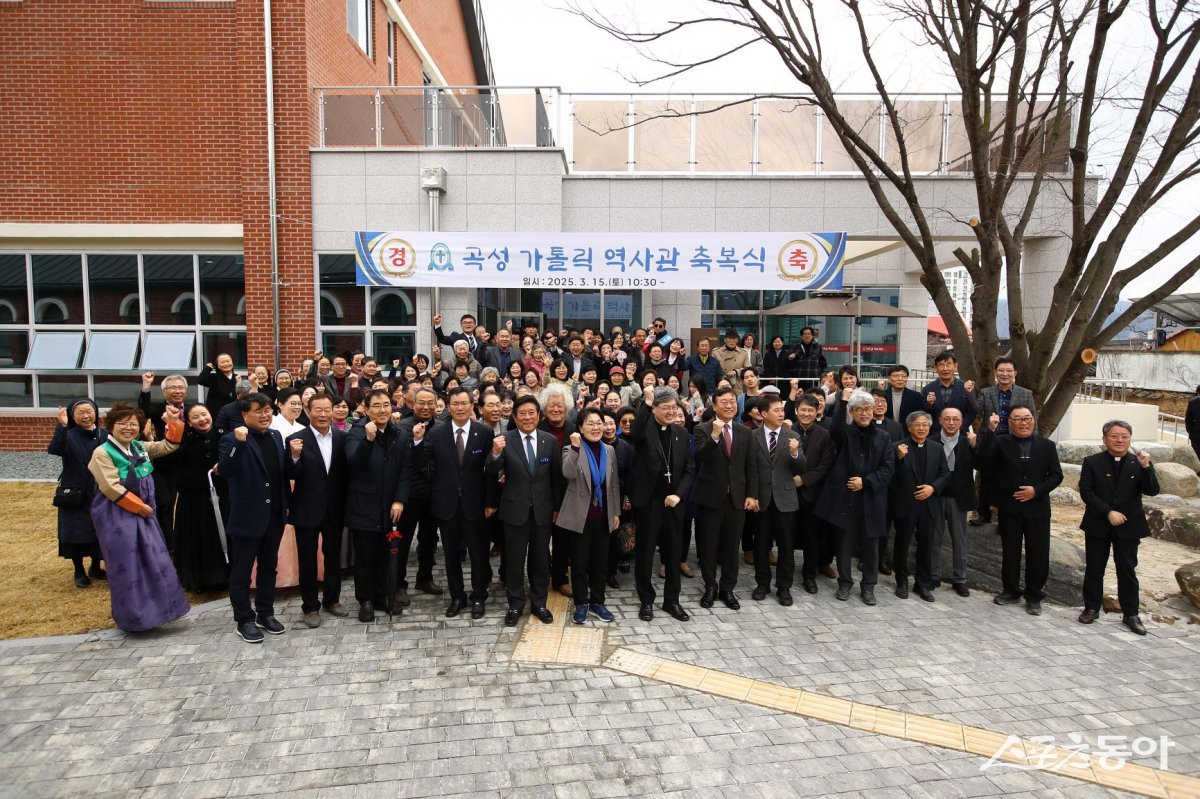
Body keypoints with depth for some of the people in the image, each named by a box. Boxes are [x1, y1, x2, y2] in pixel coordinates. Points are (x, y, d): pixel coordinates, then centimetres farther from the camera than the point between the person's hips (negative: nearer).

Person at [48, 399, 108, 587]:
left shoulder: (105, 436, 0)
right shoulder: (69, 436, -9)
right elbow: (53, 449, -30)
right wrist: (61, 426, -42)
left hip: (100, 495, 2)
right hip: (75, 495, -2)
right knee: (76, 533, 4)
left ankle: (95, 568, 31)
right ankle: (79, 572, 23)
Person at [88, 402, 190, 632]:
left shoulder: (141, 447, 7)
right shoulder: (102, 453, -14)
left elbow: (170, 446, 14)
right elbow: (112, 488, -19)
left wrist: (174, 423, -2)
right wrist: (139, 506, -14)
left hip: (144, 512, 8)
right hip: (117, 516, -7)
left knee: (153, 561, 11)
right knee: (127, 566, 0)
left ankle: (153, 608, 24)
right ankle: (134, 617, 12)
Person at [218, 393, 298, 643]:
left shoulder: (276, 436, 7)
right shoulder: (233, 439, -12)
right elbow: (224, 471, -26)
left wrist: (294, 456, -7)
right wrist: (239, 443, -36)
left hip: (275, 515, 6)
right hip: (247, 517, -6)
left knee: (269, 568, 18)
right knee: (241, 572, 8)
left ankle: (265, 613, 31)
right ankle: (244, 620, 20)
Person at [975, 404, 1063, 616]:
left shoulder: (1047, 445, 4)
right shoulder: (1000, 443, -1)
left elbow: (1056, 475, 2)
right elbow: (984, 456, -21)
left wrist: (1036, 490, -12)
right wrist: (990, 430, -28)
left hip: (1037, 509, 1)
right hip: (1010, 509, -1)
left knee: (1038, 554, 5)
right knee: (1010, 552, 10)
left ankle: (1034, 596, 19)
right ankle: (1011, 591, 24)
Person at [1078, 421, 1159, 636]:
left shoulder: (1138, 463, -1)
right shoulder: (1092, 462, -3)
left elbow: (1152, 491, -11)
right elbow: (1086, 492, -8)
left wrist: (1146, 467, -25)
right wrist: (1108, 512, -17)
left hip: (1128, 526, 0)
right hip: (1098, 525, 0)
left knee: (1128, 570, 6)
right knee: (1094, 568, 9)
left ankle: (1131, 614, 17)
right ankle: (1091, 608, 20)